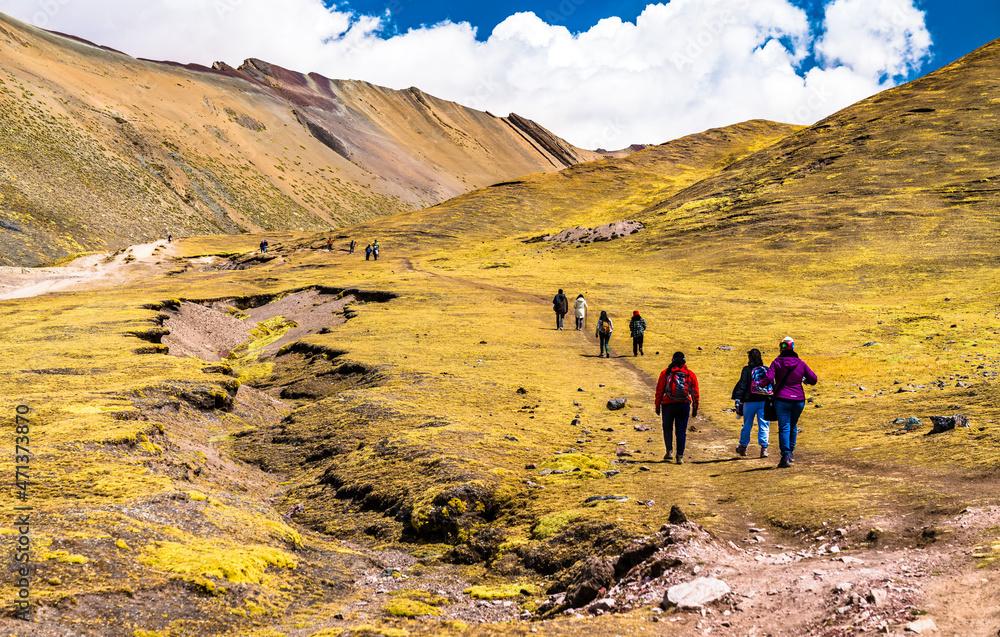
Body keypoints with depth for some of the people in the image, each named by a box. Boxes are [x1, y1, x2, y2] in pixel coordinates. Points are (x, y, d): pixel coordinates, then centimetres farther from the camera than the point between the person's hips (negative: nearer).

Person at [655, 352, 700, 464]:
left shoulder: (665, 373, 0)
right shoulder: (690, 374, 5)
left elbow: (659, 391, 0)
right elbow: (695, 393, 6)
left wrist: (657, 406, 6)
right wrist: (695, 409, 12)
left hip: (668, 404, -1)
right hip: (684, 405, 1)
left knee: (667, 428, 19)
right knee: (681, 431, 6)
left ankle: (669, 451, 9)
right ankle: (680, 456, 2)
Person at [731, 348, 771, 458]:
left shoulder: (747, 370, -3)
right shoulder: (767, 370, 8)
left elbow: (742, 385, -8)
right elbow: (773, 386, 10)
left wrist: (737, 399, -7)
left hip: (750, 401, -2)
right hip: (765, 401, 2)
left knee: (747, 425, 12)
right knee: (764, 425, 2)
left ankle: (743, 447, 26)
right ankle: (764, 448, -7)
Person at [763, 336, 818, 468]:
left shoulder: (776, 363, -5)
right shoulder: (801, 363, 3)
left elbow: (769, 379, -16)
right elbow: (813, 379, 3)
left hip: (782, 399, -3)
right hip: (798, 400, 3)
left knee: (784, 428, -2)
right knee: (793, 426, 21)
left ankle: (785, 456, -12)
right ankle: (791, 452, 29)